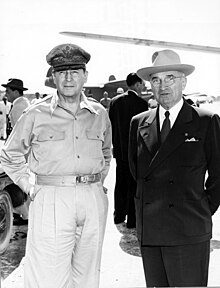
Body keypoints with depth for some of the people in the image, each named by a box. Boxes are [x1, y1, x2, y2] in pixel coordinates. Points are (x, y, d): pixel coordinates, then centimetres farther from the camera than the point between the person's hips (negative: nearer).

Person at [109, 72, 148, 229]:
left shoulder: (115, 100, 2)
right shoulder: (141, 103, -15)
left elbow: (111, 125, 6)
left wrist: (116, 145, 14)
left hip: (120, 150, 6)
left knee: (120, 184, 16)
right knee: (134, 185, 5)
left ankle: (119, 217, 25)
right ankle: (132, 221, 12)